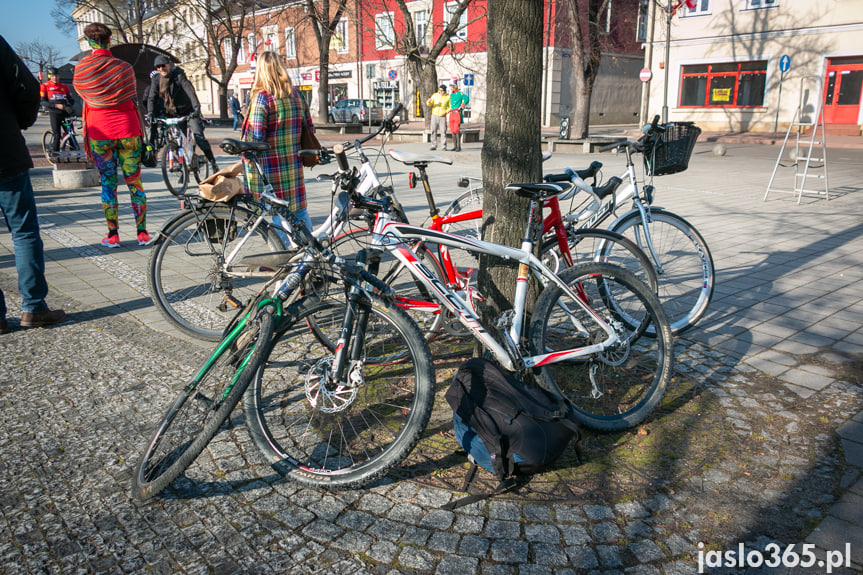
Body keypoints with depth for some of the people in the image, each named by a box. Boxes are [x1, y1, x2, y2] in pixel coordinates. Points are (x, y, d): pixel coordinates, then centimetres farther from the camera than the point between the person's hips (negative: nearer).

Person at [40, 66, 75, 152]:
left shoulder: (64, 86, 15)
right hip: (54, 113, -3)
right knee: (57, 135, -8)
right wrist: (56, 105, -16)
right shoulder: (45, 86, 5)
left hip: (66, 112, 3)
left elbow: (71, 100, 14)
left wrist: (69, 106, -8)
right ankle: (55, 152, 2)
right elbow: (43, 102, -2)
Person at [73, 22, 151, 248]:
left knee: (107, 182, 7)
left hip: (99, 133, 0)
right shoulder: (124, 67, -1)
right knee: (134, 181, 6)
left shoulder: (81, 70, -1)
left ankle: (113, 235, 7)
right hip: (128, 131, 0)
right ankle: (142, 233, 7)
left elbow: (81, 94, 15)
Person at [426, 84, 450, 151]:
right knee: (433, 131, 0)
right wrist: (428, 102, -24)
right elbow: (429, 104, -1)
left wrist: (446, 112, -9)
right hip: (434, 115, 1)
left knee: (443, 131, -6)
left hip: (443, 116, -1)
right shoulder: (435, 95, 3)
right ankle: (433, 145, 5)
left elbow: (450, 107, 8)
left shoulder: (448, 97, 2)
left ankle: (443, 146, -1)